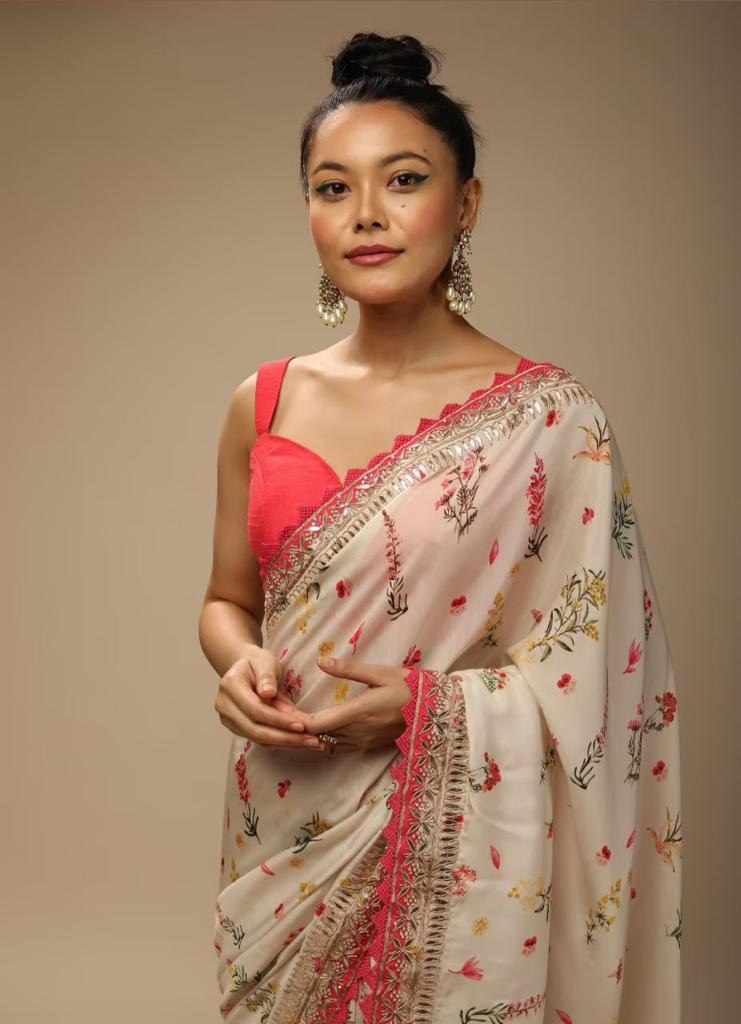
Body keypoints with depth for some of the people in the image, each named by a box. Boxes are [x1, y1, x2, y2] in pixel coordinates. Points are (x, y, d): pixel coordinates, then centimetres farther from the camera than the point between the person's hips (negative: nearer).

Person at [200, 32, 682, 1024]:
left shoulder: (549, 415, -11)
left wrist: (423, 705, -22)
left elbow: (591, 681, -9)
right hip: (282, 841, 4)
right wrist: (241, 667, -10)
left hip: (452, 850, -4)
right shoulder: (262, 404, 1)